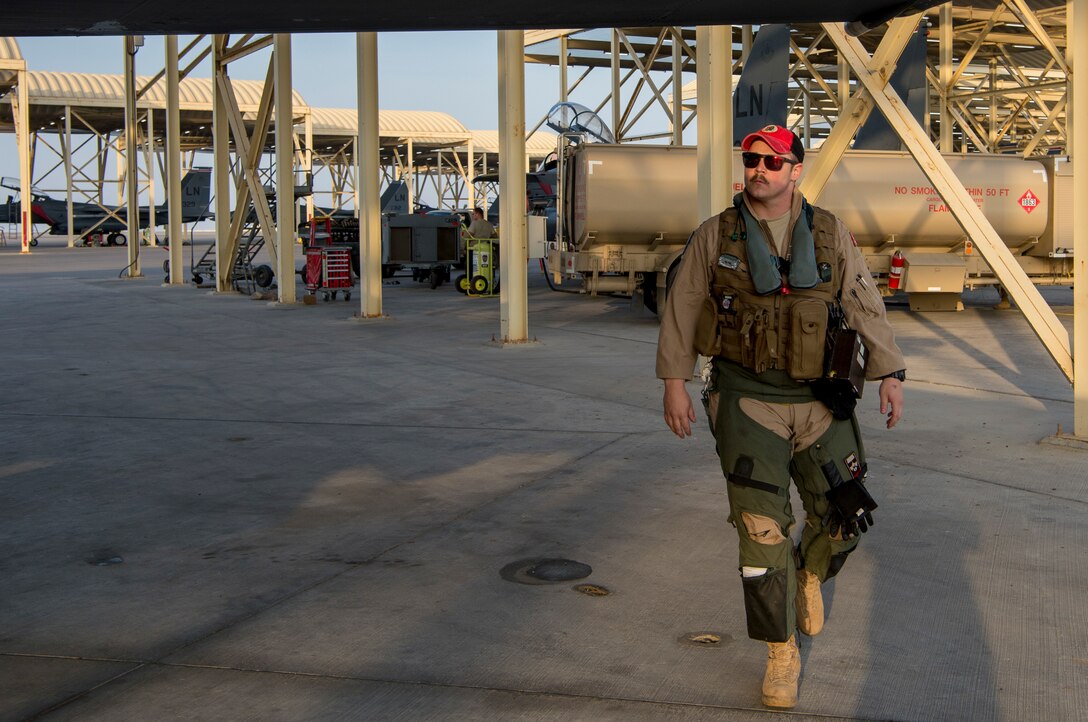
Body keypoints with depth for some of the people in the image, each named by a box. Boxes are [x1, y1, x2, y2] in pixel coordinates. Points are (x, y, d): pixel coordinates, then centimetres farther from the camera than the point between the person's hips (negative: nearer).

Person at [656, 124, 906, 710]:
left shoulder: (830, 235, 4)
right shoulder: (714, 237, 1)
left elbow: (866, 306, 7)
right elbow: (681, 310, 3)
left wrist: (889, 374, 2)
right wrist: (675, 382, -2)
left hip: (820, 403, 2)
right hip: (746, 401, -2)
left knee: (844, 517, 6)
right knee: (762, 529, -6)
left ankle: (810, 573, 43)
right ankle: (781, 655, 8)